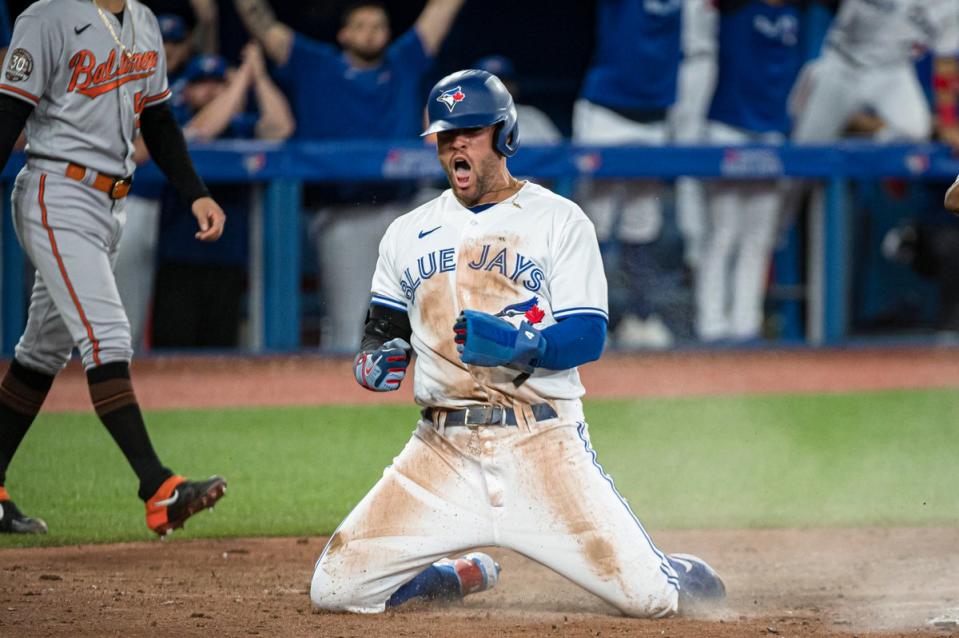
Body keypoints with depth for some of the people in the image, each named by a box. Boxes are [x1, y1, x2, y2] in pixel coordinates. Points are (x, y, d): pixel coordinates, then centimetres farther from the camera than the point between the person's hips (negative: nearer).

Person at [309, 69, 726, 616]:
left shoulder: (560, 221, 2)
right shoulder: (409, 233, 14)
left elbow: (588, 338, -6)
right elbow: (384, 328, 19)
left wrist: (520, 344, -25)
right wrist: (377, 360, -5)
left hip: (542, 445, -3)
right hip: (443, 449, 3)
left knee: (646, 598, -16)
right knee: (335, 590, -10)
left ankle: (670, 571, 25)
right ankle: (465, 576, 19)